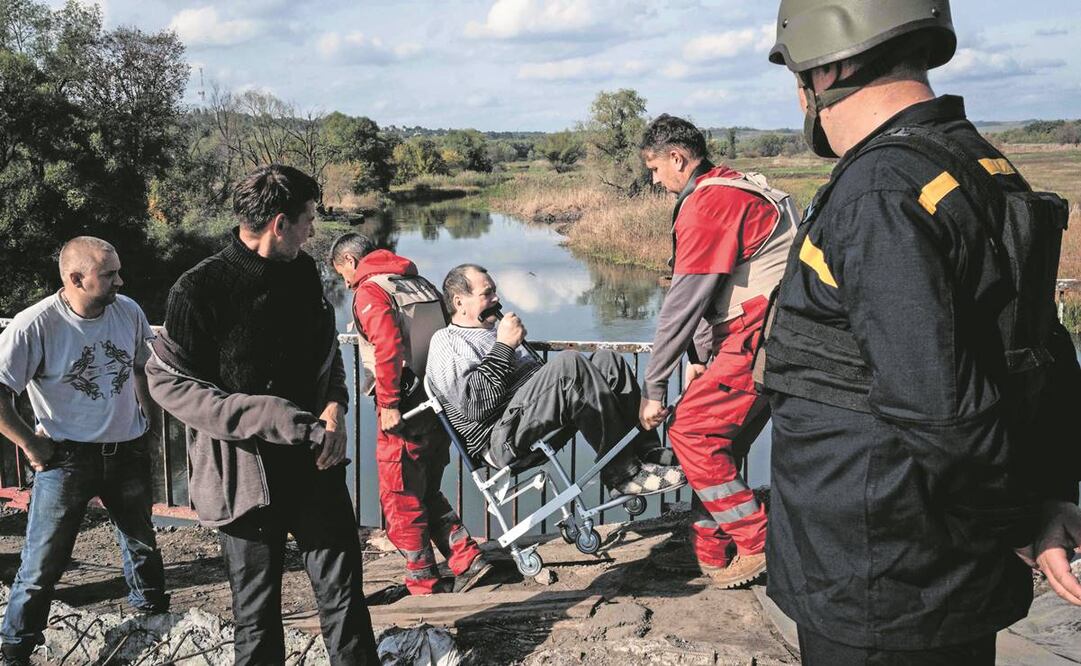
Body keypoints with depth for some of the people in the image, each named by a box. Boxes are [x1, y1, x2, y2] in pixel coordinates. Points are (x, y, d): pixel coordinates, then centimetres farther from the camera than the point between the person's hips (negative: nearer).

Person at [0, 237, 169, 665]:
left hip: (128, 453, 5)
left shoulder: (129, 312, -4)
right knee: (42, 562, 2)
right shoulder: (34, 326, -20)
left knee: (143, 547, 21)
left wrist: (150, 421, 12)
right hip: (66, 458, -5)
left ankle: (154, 614, 43)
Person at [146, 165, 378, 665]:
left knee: (343, 593, 10)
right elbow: (168, 382, -12)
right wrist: (275, 420, -20)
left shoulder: (303, 272, 5)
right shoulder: (198, 291, -13)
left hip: (316, 463, 5)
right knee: (257, 612, 8)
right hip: (246, 472, -4)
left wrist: (335, 405, -4)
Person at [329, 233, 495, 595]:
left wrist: (388, 405, -20)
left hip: (404, 414, -8)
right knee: (427, 494, 21)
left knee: (400, 501, 6)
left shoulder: (370, 291, -7)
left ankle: (423, 585, 14)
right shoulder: (422, 284, 17)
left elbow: (388, 347, -22)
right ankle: (467, 559, 13)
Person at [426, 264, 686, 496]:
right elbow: (475, 405, -13)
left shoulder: (493, 330, 30)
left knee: (607, 360, -5)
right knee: (568, 362, -29)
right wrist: (504, 346, -9)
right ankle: (622, 471, -25)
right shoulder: (445, 342, 3)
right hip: (502, 440, -9)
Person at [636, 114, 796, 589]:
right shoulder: (733, 187, 19)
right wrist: (700, 358, 15)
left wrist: (654, 388, -10)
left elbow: (682, 304, -15)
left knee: (690, 433, -7)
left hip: (761, 334, -10)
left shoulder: (706, 203, -14)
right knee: (718, 440, 14)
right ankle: (710, 551, 23)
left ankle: (758, 544, 0)